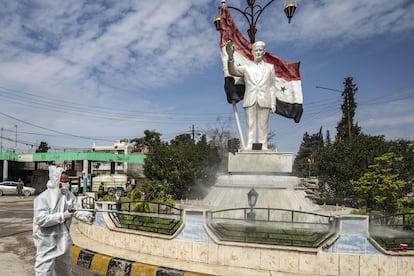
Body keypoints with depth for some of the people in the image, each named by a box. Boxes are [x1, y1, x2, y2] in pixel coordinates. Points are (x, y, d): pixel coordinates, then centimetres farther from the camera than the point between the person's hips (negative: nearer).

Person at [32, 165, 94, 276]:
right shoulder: (42, 198, -17)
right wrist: (63, 215, -29)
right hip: (47, 241, -6)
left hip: (64, 239, 6)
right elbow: (40, 219, -25)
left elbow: (76, 211, -8)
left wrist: (87, 215, -29)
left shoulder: (69, 195, 0)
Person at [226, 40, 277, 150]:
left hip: (264, 101, 0)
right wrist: (230, 56, -20)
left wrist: (273, 103, 1)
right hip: (250, 101, 0)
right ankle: (250, 145, -3)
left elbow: (272, 87, 12)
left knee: (263, 125, -3)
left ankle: (263, 146, -1)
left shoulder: (270, 67, 19)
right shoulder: (246, 67, 18)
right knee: (250, 125, -3)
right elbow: (232, 71, -2)